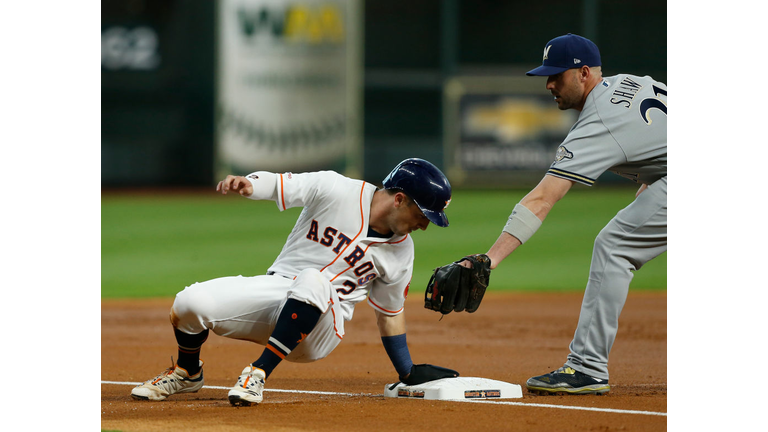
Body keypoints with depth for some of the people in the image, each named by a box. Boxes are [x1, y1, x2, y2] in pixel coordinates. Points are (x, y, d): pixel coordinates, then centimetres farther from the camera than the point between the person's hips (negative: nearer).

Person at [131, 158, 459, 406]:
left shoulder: (401, 252, 4)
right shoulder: (335, 190, -7)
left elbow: (390, 315, 15)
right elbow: (276, 184, -8)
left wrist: (409, 374, 14)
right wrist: (246, 183, -32)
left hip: (320, 328, 0)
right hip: (274, 291, 0)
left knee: (314, 281, -37)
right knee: (189, 304, -24)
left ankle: (259, 373, -30)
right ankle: (187, 373, 11)